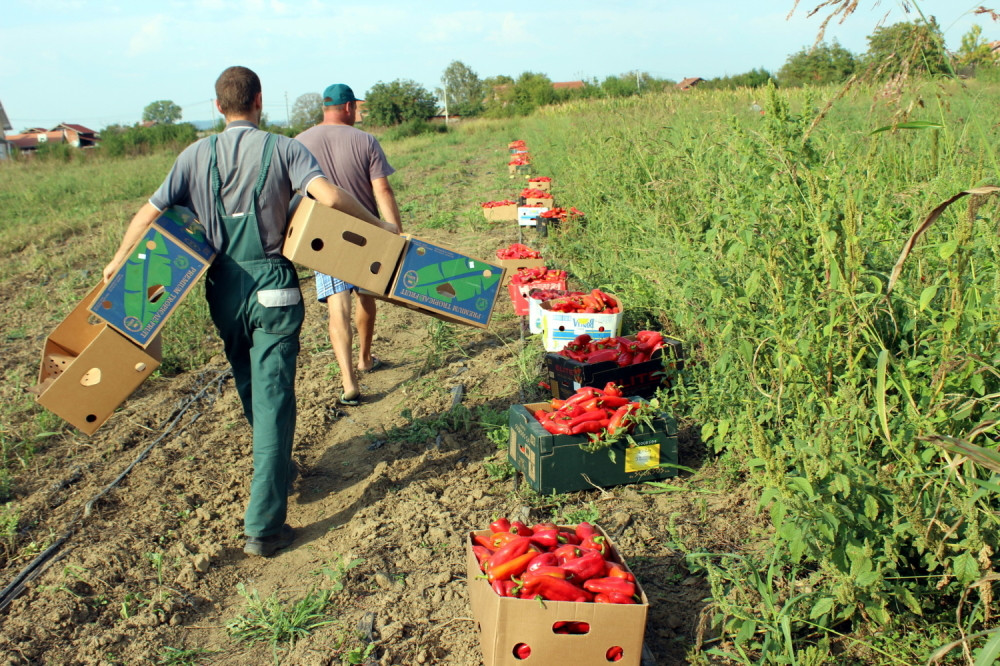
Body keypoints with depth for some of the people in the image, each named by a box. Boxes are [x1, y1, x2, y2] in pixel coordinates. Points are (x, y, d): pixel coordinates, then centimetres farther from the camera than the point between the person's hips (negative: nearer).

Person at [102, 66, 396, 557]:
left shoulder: (197, 155, 3)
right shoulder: (283, 149, -4)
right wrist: (380, 226, -5)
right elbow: (330, 197, -18)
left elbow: (150, 213, 3)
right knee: (273, 399, -3)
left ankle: (278, 471, 43)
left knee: (250, 390, 22)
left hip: (223, 288, 4)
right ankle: (263, 526, -5)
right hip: (272, 286, -3)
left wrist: (117, 264, 16)